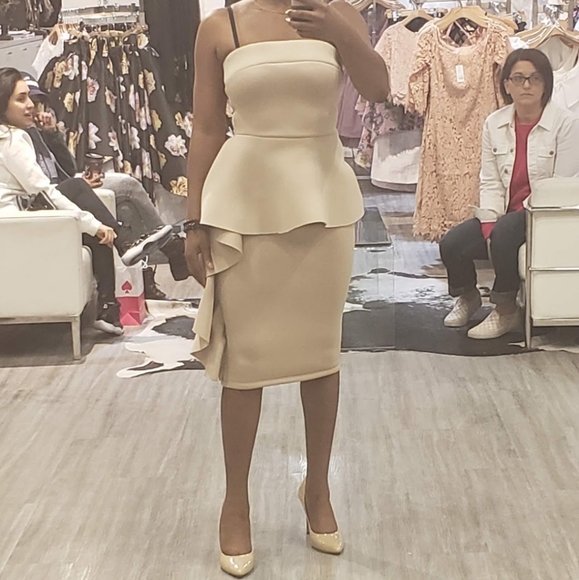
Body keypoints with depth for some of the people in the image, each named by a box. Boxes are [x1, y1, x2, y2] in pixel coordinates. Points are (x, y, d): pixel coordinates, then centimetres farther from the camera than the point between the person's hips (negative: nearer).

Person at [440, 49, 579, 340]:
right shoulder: (494, 123, 4)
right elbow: (490, 182, 2)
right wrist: (489, 225, -15)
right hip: (503, 214, 5)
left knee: (505, 233, -35)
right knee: (452, 244, -15)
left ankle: (506, 311, -13)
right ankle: (467, 297, 18)